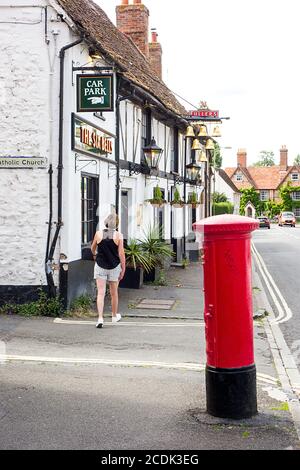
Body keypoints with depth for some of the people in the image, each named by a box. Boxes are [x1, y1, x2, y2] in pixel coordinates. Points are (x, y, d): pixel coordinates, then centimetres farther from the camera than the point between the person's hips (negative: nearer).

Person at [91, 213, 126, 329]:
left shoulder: (98, 234, -4)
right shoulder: (118, 235, -9)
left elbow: (93, 248, 12)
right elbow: (121, 254, -9)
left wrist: (95, 255, 34)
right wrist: (123, 269, 0)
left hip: (100, 266, 0)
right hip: (114, 267, 0)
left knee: (100, 293, -1)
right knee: (114, 293, 16)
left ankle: (100, 318, -13)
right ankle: (115, 316, 32)